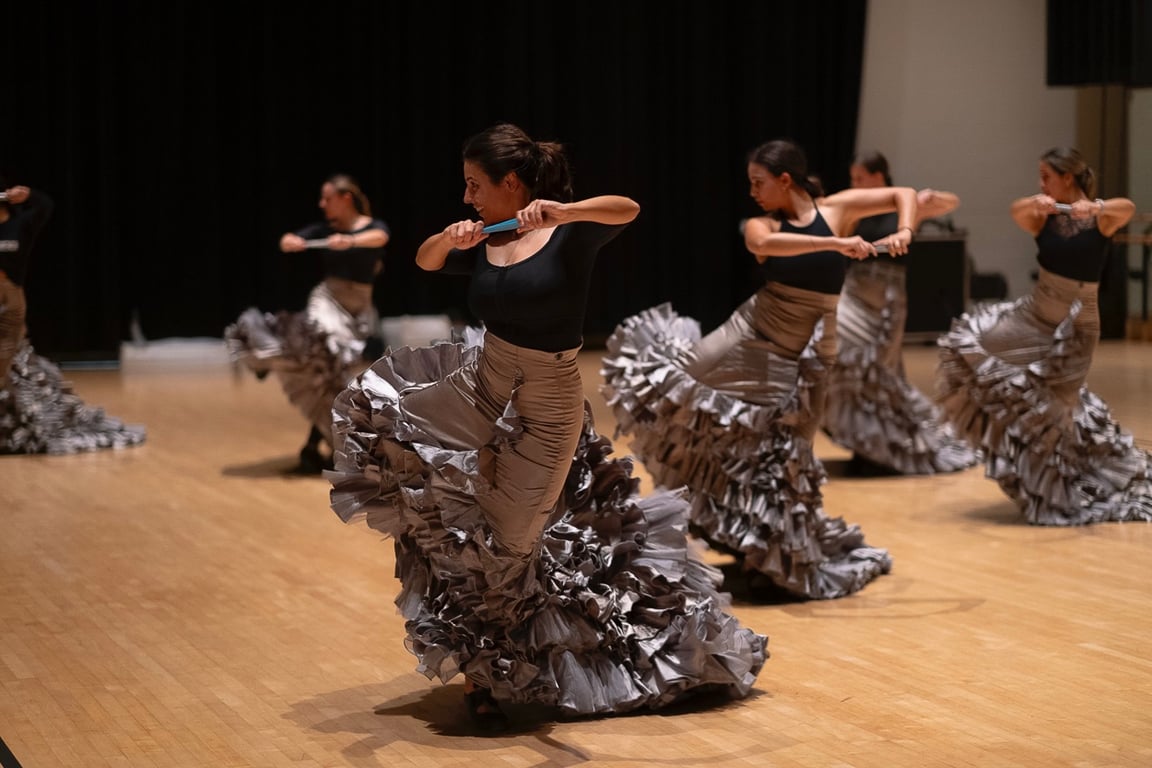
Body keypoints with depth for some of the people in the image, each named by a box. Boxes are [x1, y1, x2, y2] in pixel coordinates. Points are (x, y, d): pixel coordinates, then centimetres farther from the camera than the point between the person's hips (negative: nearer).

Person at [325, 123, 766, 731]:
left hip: (544, 412, -5)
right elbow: (426, 262, 11)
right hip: (480, 390, 5)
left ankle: (486, 674, 25)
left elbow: (627, 209, -30)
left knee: (505, 549, 2)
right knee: (377, 414, -2)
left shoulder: (571, 235, -14)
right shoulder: (485, 246, 2)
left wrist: (560, 211, -47)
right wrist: (450, 238, -11)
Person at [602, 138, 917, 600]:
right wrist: (837, 243, -39)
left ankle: (790, 561, 16)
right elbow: (764, 243, -32)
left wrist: (903, 232, -17)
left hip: (801, 357, -2)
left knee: (783, 460, 1)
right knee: (675, 376, -6)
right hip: (750, 338, 2)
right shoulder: (762, 224, -6)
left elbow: (903, 194, 3)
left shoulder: (836, 208, -3)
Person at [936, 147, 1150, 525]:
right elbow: (1017, 211, -26)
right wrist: (1036, 203, -49)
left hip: (1075, 326, -4)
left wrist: (1094, 208, -56)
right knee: (970, 342, -5)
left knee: (1053, 408, 3)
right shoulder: (1043, 220, -4)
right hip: (1033, 316, 4)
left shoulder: (1101, 219, -13)